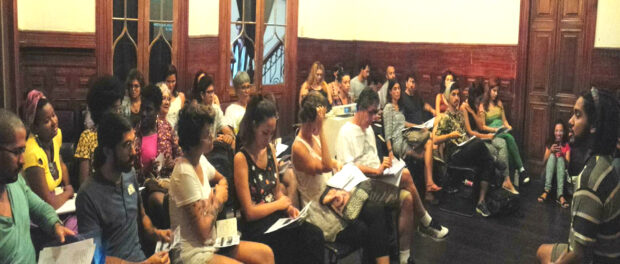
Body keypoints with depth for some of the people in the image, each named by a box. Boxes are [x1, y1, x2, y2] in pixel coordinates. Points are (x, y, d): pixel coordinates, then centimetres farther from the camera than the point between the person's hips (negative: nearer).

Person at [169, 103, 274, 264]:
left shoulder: (201, 160, 2)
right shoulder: (185, 173, -23)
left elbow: (221, 179, 26)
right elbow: (203, 231, -22)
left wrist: (221, 193, 2)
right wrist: (217, 200, -6)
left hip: (210, 243, 9)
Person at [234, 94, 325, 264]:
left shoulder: (270, 149, 9)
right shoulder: (241, 158, -13)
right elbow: (249, 212, -14)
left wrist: (288, 207, 0)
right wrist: (279, 204, -4)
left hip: (276, 218, 7)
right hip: (255, 227, -6)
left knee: (316, 235, -19)